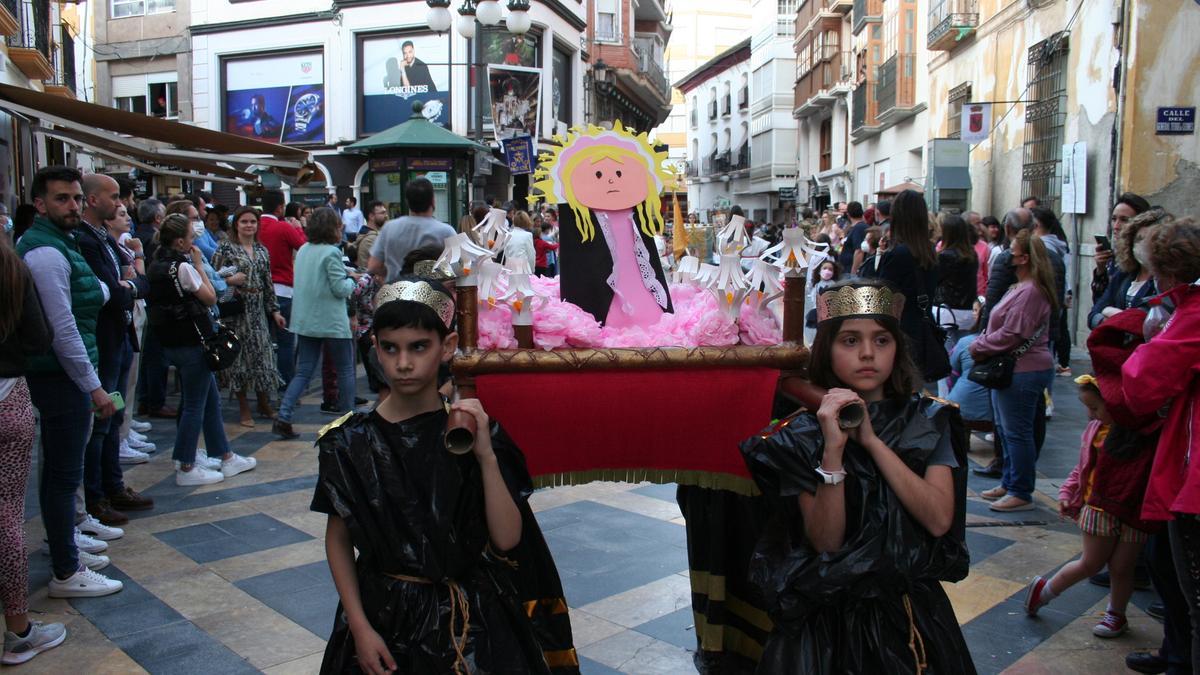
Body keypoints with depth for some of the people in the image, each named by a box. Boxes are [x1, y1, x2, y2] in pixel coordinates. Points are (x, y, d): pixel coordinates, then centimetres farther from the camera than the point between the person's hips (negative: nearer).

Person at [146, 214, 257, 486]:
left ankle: (225, 457, 25)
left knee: (212, 401, 17)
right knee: (194, 406, 0)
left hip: (172, 342, 10)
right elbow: (211, 298, -11)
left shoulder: (157, 265, 9)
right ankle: (186, 469, 9)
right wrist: (199, 264, -6)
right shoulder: (183, 266, -19)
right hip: (192, 344, -10)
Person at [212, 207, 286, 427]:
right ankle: (244, 409, 11)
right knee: (239, 356, 0)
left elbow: (268, 284, 15)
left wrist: (274, 310, 13)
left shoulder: (262, 250, 13)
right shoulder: (226, 248, -2)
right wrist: (230, 279, -20)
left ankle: (264, 405, 18)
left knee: (262, 354, 5)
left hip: (257, 309, 5)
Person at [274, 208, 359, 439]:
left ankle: (283, 416, -4)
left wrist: (346, 274, 16)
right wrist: (351, 279, 5)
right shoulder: (331, 252, -14)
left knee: (303, 371, 9)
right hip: (331, 322, -7)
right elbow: (341, 289, -15)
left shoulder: (303, 250, 10)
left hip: (305, 321, 7)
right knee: (345, 370, 8)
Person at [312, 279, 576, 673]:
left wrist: (486, 456, -23)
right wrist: (359, 626, -6)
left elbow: (507, 539, -13)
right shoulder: (350, 441, -9)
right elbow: (338, 538, 0)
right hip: (384, 614, 0)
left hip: (468, 617, 0)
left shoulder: (468, 429, -10)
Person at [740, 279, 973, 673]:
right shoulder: (802, 435, -8)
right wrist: (833, 448, -27)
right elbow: (825, 542, -16)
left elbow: (939, 519, -14)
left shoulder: (929, 421, -2)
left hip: (911, 611, 2)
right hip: (830, 615, -2)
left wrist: (872, 441, -20)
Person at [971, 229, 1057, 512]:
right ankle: (1009, 484, 31)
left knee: (1017, 432, -2)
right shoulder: (1023, 287, 14)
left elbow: (1011, 335, -24)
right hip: (1012, 368, 11)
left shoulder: (1029, 292, -21)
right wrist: (982, 342, 3)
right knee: (1007, 430, 19)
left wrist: (979, 347, -12)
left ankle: (1021, 493, 8)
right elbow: (1003, 327, 18)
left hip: (1023, 371, -11)